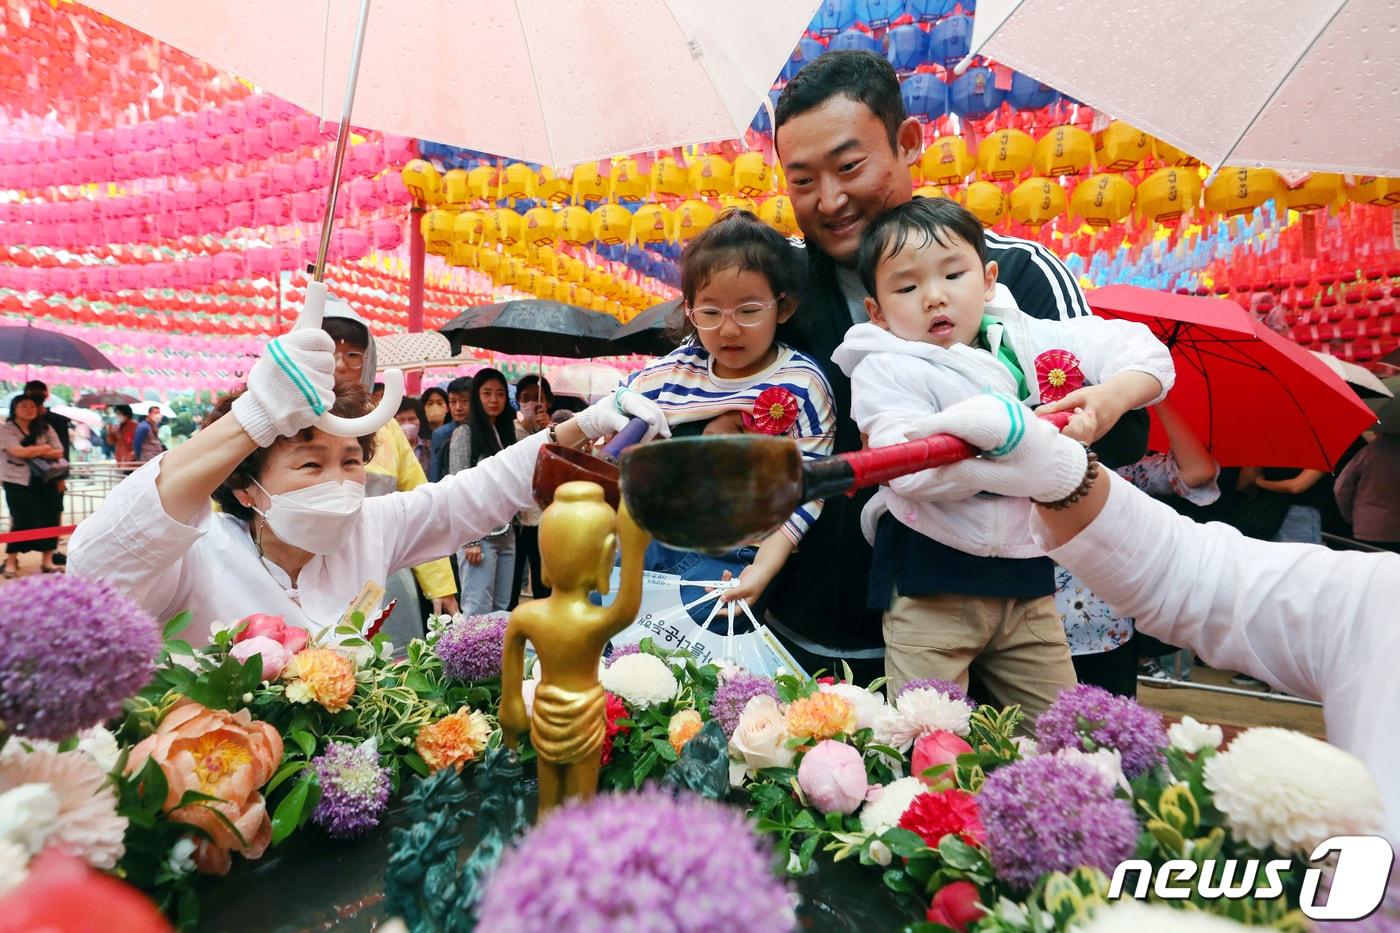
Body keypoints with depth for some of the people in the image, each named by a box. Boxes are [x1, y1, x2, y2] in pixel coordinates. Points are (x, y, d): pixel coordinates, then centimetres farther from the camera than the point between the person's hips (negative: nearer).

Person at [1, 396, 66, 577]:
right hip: (18, 482, -3)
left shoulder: (45, 428, 8)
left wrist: (34, 452, -13)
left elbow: (58, 452, -1)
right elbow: (19, 452, -16)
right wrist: (45, 448, -3)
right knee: (23, 520, -6)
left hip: (45, 480, 3)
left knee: (49, 519, 1)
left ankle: (47, 560, 12)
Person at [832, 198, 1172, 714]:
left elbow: (1146, 352, 9)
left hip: (1028, 573, 5)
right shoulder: (884, 371, -8)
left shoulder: (1032, 340, 5)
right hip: (931, 580, -4)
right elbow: (912, 469, -23)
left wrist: (1112, 397, -12)